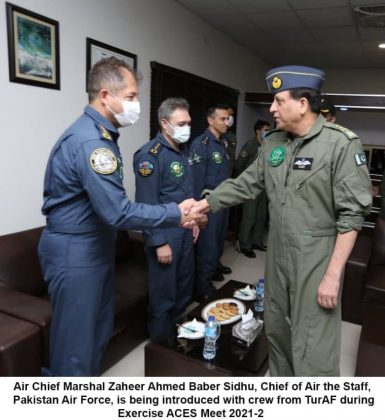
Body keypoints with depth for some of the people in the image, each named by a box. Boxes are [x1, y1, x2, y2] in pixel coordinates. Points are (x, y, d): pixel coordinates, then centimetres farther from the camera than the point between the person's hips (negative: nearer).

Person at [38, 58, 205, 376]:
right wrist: (176, 214, -19)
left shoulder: (101, 134, 10)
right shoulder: (89, 141, -23)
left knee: (97, 333, 22)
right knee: (76, 341, 5)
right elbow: (119, 213, -28)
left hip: (96, 248, 10)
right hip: (74, 253, -10)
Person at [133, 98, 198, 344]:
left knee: (185, 287, 20)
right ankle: (162, 343, 27)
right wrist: (159, 242, -20)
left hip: (185, 231, 8)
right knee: (164, 293, 6)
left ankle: (180, 333, 40)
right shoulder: (150, 155, -17)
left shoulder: (182, 152, 10)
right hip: (165, 235, -8)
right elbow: (147, 204, -20)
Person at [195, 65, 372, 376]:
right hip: (277, 255, 7)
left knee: (313, 350, 1)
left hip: (317, 261, -7)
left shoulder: (341, 144, -15)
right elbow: (246, 183, 10)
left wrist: (333, 274, -18)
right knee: (276, 332, 22)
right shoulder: (272, 143, 4)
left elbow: (352, 214, -16)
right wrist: (206, 204, 1)